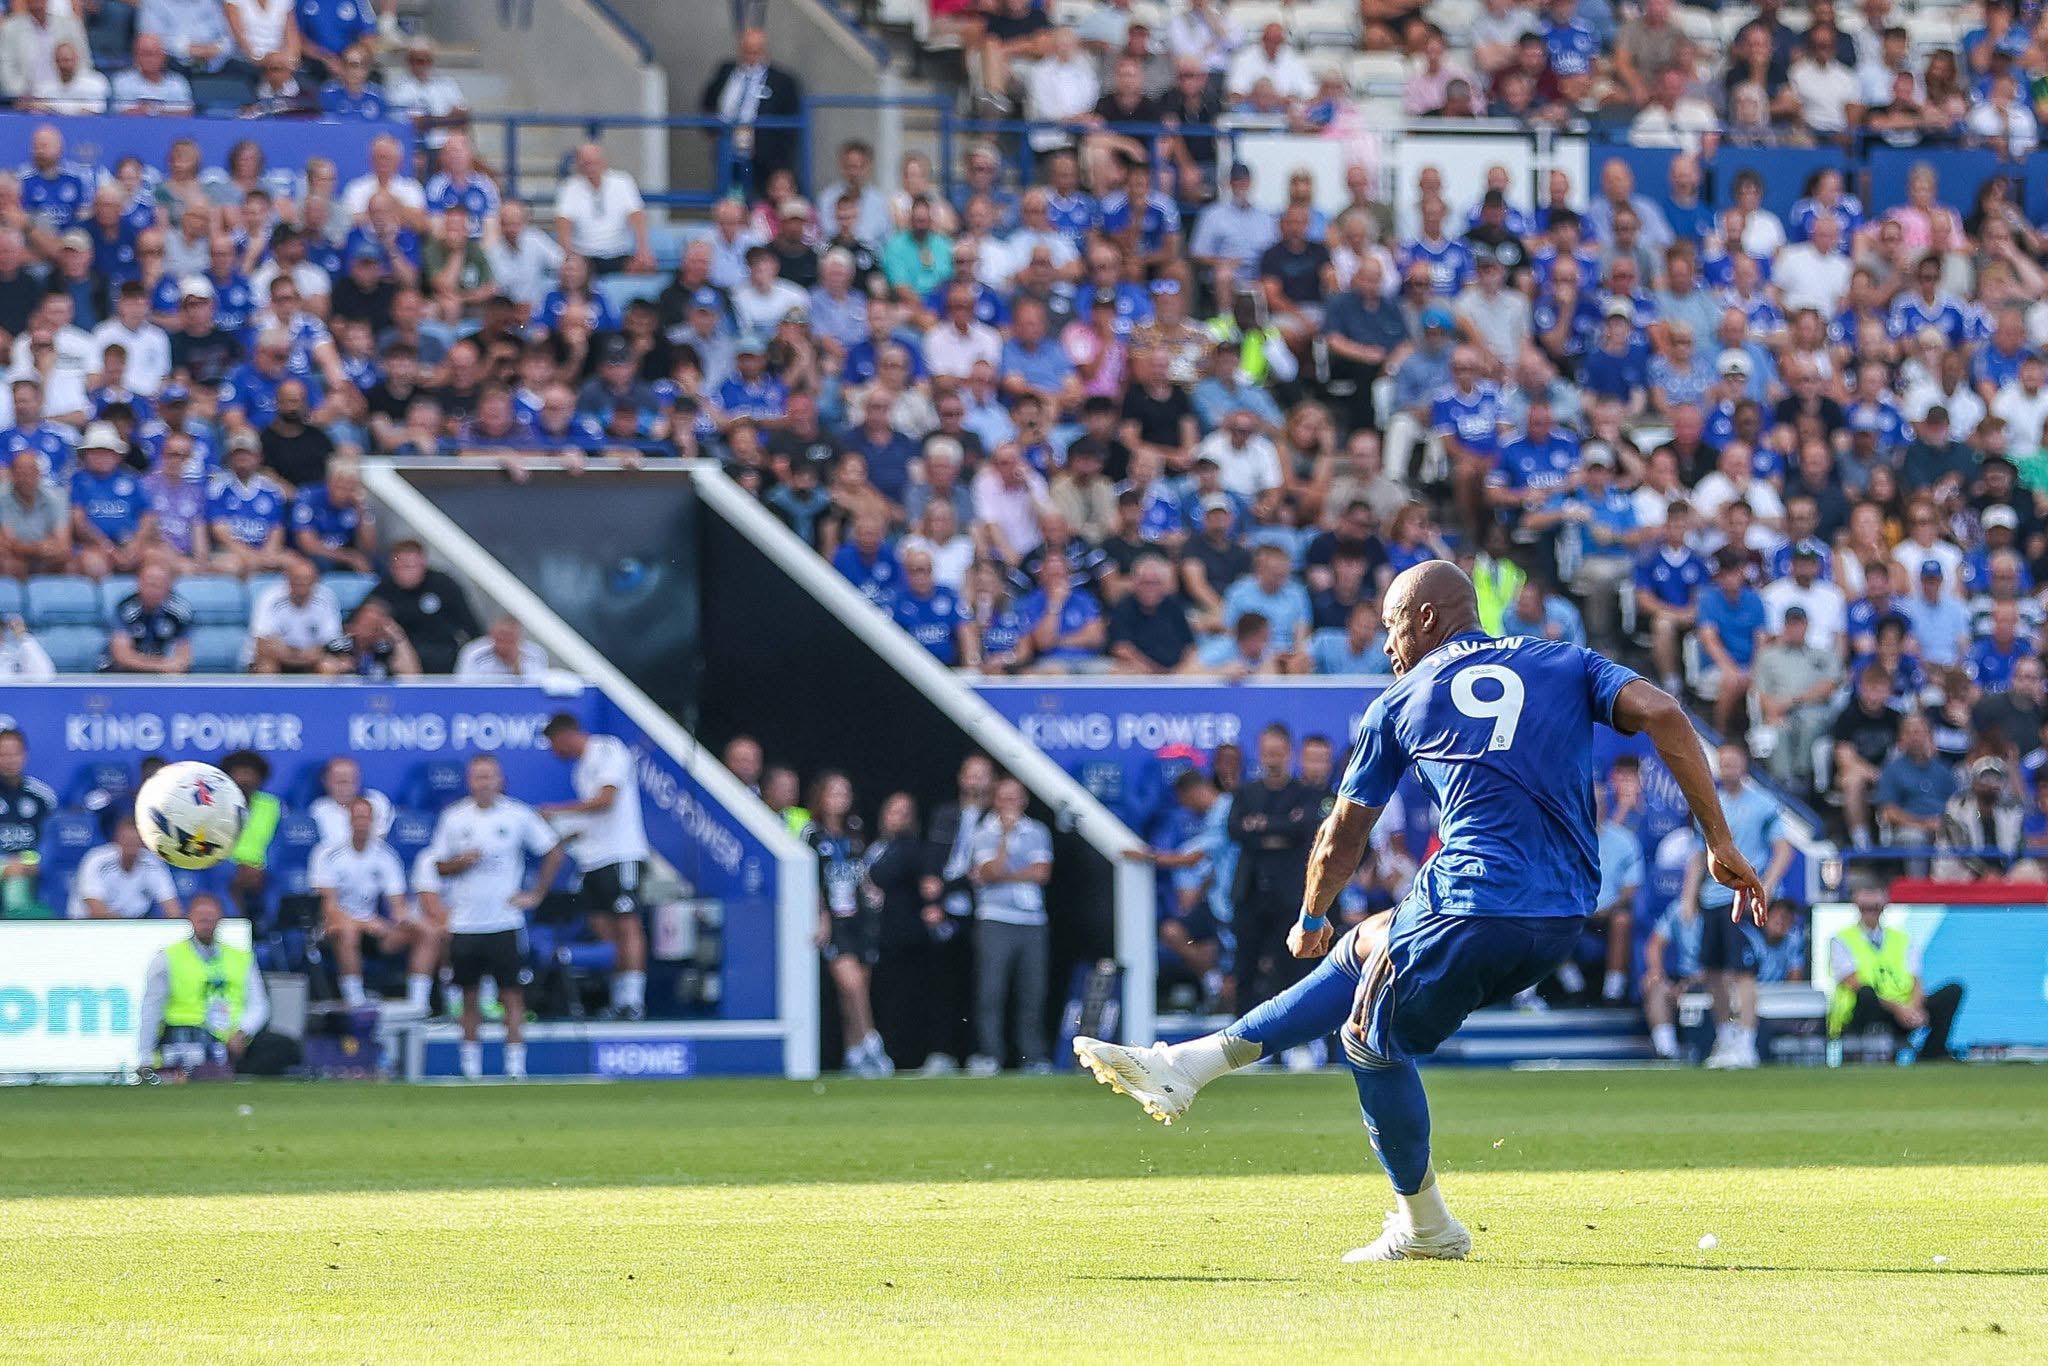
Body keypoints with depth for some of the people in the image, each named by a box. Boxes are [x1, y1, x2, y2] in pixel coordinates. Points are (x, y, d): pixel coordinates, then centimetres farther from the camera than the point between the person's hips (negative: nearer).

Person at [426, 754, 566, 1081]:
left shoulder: (518, 815, -1)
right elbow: (439, 867, 10)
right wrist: (462, 861, -11)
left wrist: (535, 894, 1)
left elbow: (553, 853, 6)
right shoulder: (454, 817, 5)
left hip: (505, 922, -2)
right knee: (470, 997, 6)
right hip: (464, 925, 2)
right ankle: (470, 1069, 12)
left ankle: (515, 1066, -3)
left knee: (512, 996, -5)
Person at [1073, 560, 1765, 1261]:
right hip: (1564, 921, 5)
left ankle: (1424, 1225, 29)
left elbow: (1342, 837, 24)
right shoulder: (1567, 665, 17)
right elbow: (1660, 712, -2)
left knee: (1375, 1040, 22)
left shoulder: (1402, 702, 13)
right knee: (1363, 952, 26)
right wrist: (1720, 841, 0)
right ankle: (1190, 1065, 25)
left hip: (1471, 902, -5)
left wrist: (1311, 920, 43)